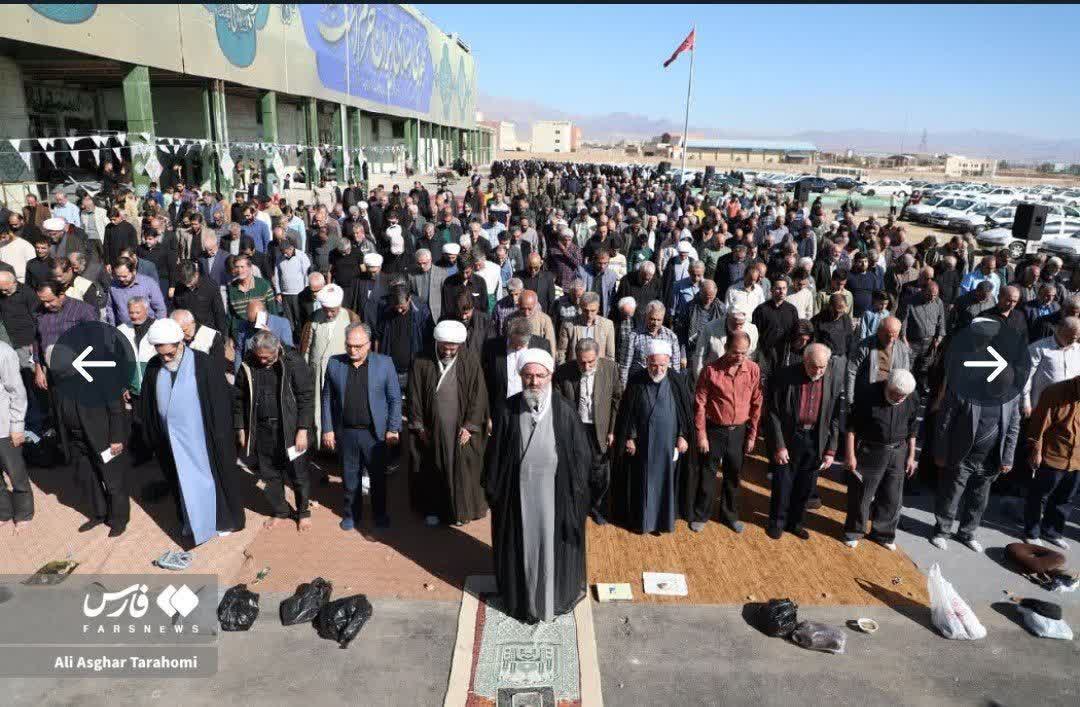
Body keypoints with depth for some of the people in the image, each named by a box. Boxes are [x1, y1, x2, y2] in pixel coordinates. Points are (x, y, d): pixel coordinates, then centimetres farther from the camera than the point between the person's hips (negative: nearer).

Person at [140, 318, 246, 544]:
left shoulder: (204, 364, -17)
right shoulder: (154, 368, -3)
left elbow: (221, 400, -12)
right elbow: (148, 407, 8)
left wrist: (221, 438, -10)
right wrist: (152, 438, 9)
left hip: (202, 437, -4)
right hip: (173, 439, 4)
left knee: (210, 477, 11)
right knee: (184, 481, 18)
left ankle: (225, 519, 30)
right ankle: (192, 520, 38)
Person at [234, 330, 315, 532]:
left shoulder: (293, 362, -14)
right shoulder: (247, 366, -2)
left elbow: (306, 398, -12)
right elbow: (239, 399, 8)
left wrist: (302, 430, -15)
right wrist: (241, 429, 8)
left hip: (289, 428, -4)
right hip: (261, 430, 4)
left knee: (298, 474, 8)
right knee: (269, 474, 15)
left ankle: (304, 512, 28)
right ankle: (280, 511, 35)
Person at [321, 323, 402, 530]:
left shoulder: (384, 363, -7)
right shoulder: (334, 363, -2)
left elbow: (395, 399, -4)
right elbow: (327, 398, 4)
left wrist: (393, 429, -7)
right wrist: (327, 429, 2)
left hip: (375, 432, -1)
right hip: (345, 432, 2)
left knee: (378, 475, 12)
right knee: (350, 476, 14)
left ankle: (380, 513, 32)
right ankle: (351, 513, 34)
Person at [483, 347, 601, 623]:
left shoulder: (564, 412, -9)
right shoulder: (508, 411, -8)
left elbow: (582, 456, -2)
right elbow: (494, 456, 0)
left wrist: (580, 493, 0)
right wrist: (493, 491, 3)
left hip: (555, 495, 0)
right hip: (518, 495, 1)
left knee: (553, 546, 14)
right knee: (521, 547, 14)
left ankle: (557, 596, 37)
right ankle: (521, 598, 36)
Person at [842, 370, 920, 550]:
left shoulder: (913, 398, -7)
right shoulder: (868, 394, -19)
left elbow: (912, 429, 8)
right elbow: (851, 425, -12)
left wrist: (911, 456, 9)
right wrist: (850, 454, -13)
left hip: (898, 453, 4)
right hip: (869, 452, -4)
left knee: (893, 498, 11)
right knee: (861, 495, 6)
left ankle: (883, 534, 30)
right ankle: (853, 532, 25)